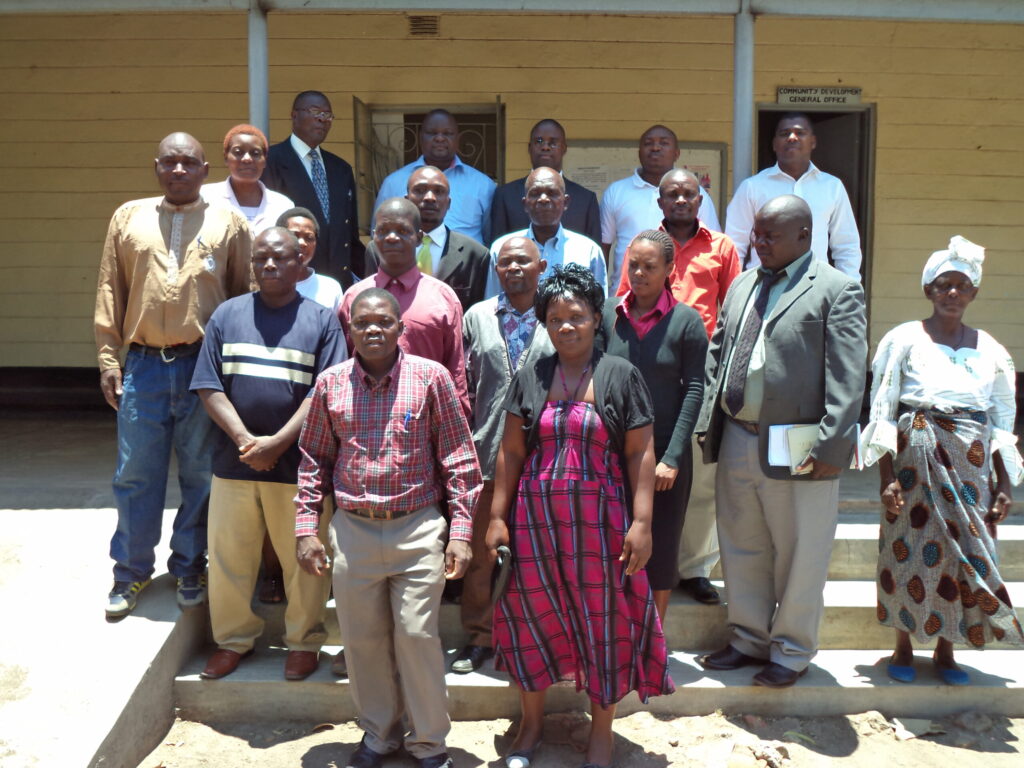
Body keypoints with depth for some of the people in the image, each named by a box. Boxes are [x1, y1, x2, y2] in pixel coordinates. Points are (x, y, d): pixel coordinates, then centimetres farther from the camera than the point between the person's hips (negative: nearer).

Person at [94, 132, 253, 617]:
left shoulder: (229, 223, 5)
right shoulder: (128, 218, 10)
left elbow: (244, 298, 3)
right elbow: (110, 293, 8)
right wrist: (108, 359, 2)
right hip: (143, 364, 2)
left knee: (200, 475, 8)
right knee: (136, 473, 7)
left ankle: (189, 568, 24)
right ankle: (131, 572, 23)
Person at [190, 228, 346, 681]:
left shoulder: (322, 320, 1)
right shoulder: (227, 315, 8)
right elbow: (209, 388, 1)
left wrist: (276, 443, -15)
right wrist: (246, 441, -12)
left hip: (297, 465, -2)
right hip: (234, 462, 2)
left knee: (303, 560, 7)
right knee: (228, 558, 11)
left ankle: (304, 641, 26)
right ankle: (233, 639, 30)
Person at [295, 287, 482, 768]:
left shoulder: (431, 377, -5)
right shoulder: (330, 383, 2)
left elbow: (459, 458, -2)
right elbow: (314, 460, 10)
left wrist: (461, 530, -6)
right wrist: (306, 528, 5)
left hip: (418, 530, -2)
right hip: (352, 531, 3)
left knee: (417, 636, 2)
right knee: (363, 639, 12)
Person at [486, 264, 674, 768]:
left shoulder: (621, 376, -2)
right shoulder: (529, 378, 5)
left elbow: (640, 453, -4)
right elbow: (511, 451, 5)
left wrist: (642, 522, -10)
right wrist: (497, 517, 1)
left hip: (599, 516, -2)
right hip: (535, 514, 2)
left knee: (603, 618, 7)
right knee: (532, 611, 10)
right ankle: (531, 718, 32)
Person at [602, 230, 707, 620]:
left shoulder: (686, 320, -5)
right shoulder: (608, 313, 1)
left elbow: (694, 391, -6)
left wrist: (672, 457, -11)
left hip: (664, 452, -2)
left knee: (660, 547, 9)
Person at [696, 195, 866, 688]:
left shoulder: (837, 290, -6)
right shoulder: (742, 286, 14)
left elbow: (847, 376, -12)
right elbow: (717, 356, 15)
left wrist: (831, 446, -17)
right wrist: (707, 423, 7)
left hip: (797, 451, -6)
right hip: (737, 441, 6)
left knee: (797, 557, 8)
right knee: (742, 550, 17)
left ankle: (791, 651, 27)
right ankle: (749, 640, 35)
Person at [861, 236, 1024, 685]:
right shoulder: (904, 340, 0)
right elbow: (882, 412, -3)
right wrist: (887, 476, -10)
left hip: (971, 462, 3)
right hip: (916, 458, -3)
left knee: (966, 550, 4)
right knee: (910, 547, 1)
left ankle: (945, 651, 19)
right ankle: (904, 648, 17)